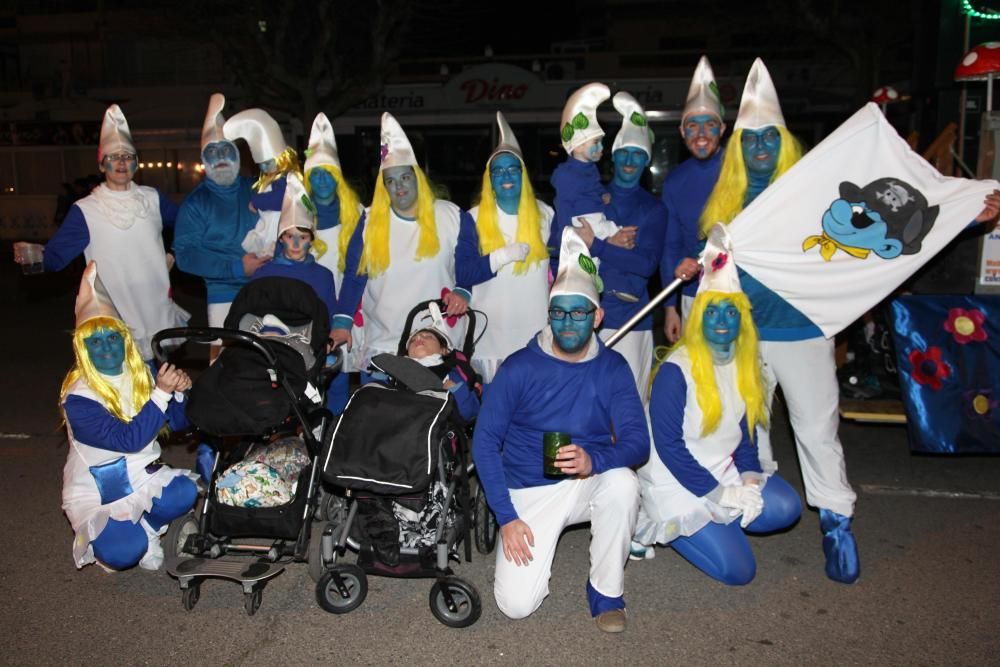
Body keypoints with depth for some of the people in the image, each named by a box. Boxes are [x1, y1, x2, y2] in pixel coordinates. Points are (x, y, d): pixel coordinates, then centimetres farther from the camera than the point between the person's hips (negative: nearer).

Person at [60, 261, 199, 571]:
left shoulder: (142, 376, -2)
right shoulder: (78, 398, -18)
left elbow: (179, 422, 2)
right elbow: (129, 440, -28)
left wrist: (180, 391, -18)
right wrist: (161, 393, -33)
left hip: (142, 477, 4)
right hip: (97, 493, -4)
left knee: (186, 491, -28)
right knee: (123, 553, -28)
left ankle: (145, 528, 3)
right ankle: (96, 535, 9)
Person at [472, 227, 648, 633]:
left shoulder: (612, 368, -3)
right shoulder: (520, 367, -8)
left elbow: (638, 442, -10)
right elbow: (485, 441, -7)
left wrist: (594, 460, -32)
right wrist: (506, 516, -14)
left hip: (590, 484, 1)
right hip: (529, 491, -1)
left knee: (623, 481, -34)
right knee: (516, 604, -17)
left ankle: (607, 590, -9)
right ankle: (539, 548, 19)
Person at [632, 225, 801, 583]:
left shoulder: (744, 367, 3)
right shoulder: (676, 371, -19)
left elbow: (745, 432, 9)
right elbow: (668, 445, -19)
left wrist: (749, 480, -7)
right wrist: (718, 493, -18)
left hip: (725, 475, 7)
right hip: (677, 486, -7)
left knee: (785, 507, -13)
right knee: (737, 569, -13)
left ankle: (713, 522, 3)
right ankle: (656, 523, 4)